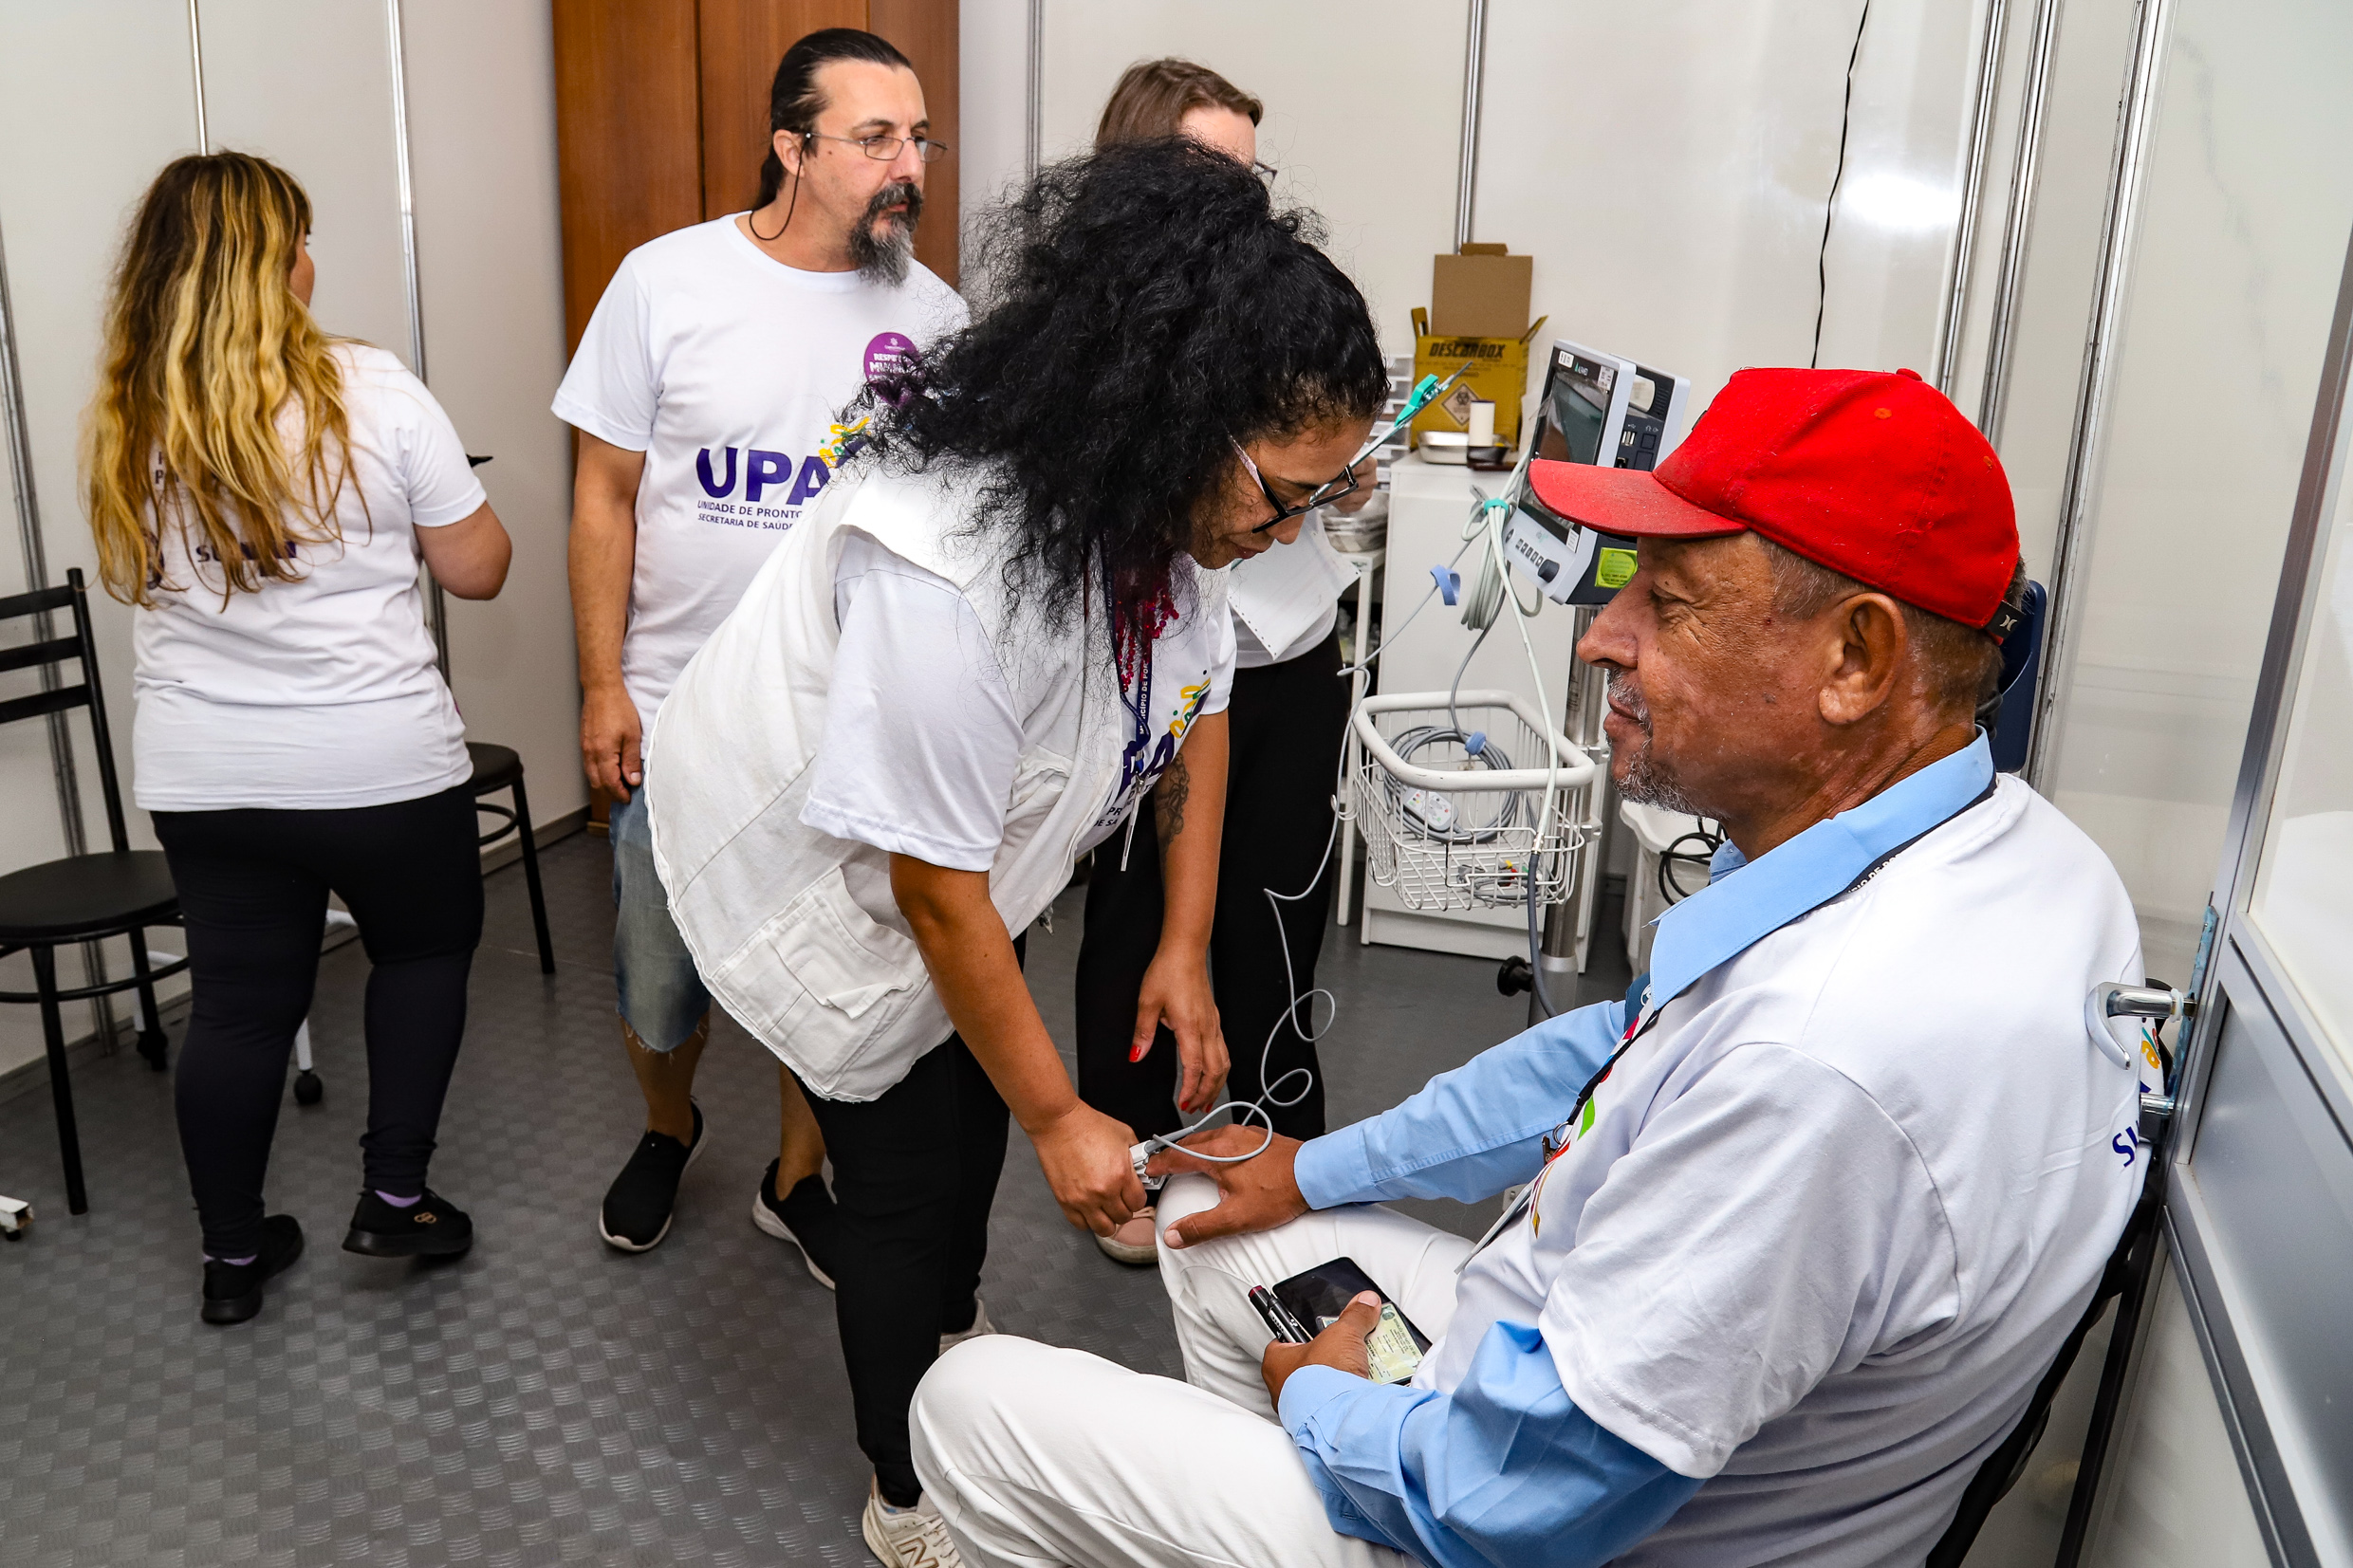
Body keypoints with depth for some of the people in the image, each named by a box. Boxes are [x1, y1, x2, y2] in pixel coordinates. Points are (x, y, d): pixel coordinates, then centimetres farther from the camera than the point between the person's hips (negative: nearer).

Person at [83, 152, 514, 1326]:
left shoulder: (118, 423, 1)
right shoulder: (369, 393, -12)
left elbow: (136, 579, 16)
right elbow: (477, 569, -6)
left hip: (199, 777, 4)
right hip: (379, 765, -4)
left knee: (237, 999, 15)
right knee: (425, 946, 20)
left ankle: (233, 1252, 30)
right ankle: (394, 1193, 20)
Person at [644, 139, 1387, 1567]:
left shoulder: (1171, 496, -16)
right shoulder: (953, 565, -41)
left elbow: (1196, 700, -1)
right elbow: (937, 890, -33)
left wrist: (1185, 950, -2)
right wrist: (1060, 1118, -21)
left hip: (965, 830, 8)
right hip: (821, 862, -7)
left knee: (978, 1086, 23)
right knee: (909, 1161, 3)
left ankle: (952, 1329, 53)